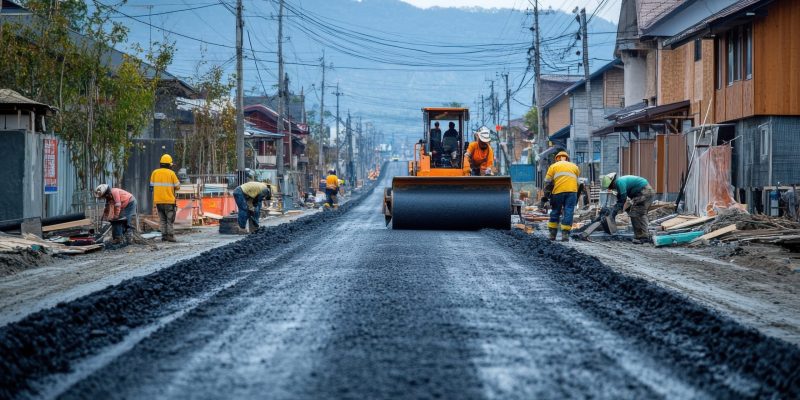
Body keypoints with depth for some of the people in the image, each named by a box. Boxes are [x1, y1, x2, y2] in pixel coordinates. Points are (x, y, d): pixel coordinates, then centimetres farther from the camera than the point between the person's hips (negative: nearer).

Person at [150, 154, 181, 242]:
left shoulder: (155, 173, 2)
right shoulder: (171, 173, -7)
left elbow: (151, 187, 5)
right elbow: (177, 186, -3)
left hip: (158, 201, 3)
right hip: (169, 200, -3)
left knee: (162, 219, 12)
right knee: (170, 219, 3)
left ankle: (164, 235, 6)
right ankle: (170, 235, -5)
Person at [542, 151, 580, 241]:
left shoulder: (553, 166, 18)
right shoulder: (575, 167, 24)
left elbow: (548, 182, 9)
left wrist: (546, 195, 10)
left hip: (558, 191, -1)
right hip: (572, 191, 1)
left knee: (555, 212, 10)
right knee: (568, 213, -1)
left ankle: (552, 234, 11)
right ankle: (565, 235, -7)